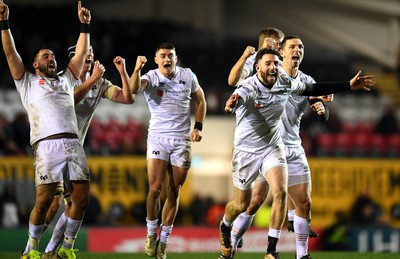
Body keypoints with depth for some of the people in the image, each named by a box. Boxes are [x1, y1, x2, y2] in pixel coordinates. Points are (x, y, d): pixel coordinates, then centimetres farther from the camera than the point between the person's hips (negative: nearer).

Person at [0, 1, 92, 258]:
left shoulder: (66, 79, 30)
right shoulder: (28, 81, 19)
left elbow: (81, 53, 30)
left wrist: (85, 25, 27)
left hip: (74, 144, 4)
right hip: (47, 144, -4)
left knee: (81, 197, -6)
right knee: (44, 199, -14)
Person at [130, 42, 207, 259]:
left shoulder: (188, 76, 4)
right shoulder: (151, 78, -5)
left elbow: (200, 101, 17)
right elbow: (134, 89, -27)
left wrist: (198, 127, 5)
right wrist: (137, 69, -43)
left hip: (182, 140, 2)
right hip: (157, 137, -2)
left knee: (174, 193, 3)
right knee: (155, 188, -13)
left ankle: (163, 241, 12)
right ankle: (151, 233, 7)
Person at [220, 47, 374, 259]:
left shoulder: (285, 83, -8)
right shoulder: (248, 88, -25)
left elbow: (313, 89, 8)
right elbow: (236, 99, -49)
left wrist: (349, 85, 7)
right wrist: (231, 104, -74)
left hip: (273, 148, 3)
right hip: (247, 151, -3)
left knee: (280, 193, -20)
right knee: (241, 205, 9)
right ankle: (225, 228, 45)